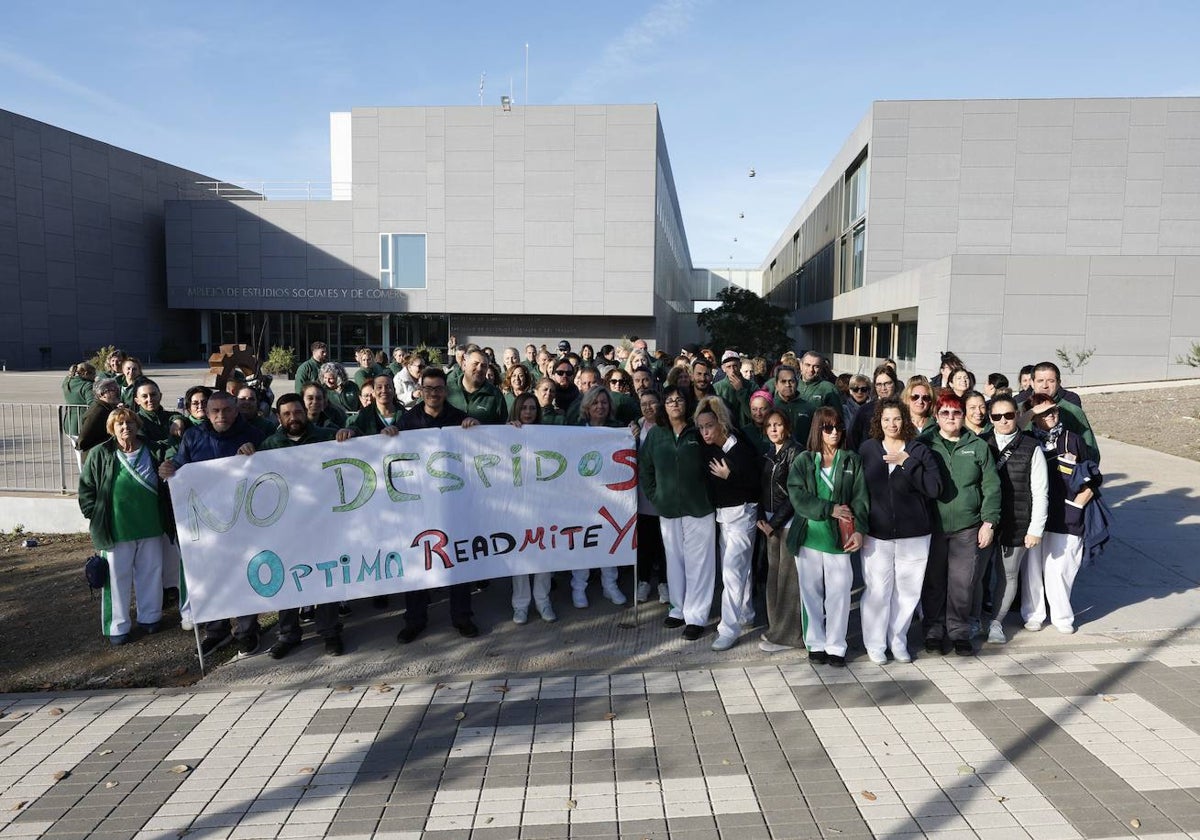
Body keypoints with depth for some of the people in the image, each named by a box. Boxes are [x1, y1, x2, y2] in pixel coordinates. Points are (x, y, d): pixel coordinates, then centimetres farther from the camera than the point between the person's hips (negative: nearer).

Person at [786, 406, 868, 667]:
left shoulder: (852, 461, 5)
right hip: (808, 535, 0)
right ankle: (816, 644, 20)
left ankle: (836, 646, 13)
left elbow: (860, 498, -1)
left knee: (839, 592, 0)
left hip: (840, 537, 0)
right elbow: (797, 497, -7)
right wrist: (830, 509, -14)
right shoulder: (803, 461, 3)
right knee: (811, 592, 8)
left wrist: (859, 530, -13)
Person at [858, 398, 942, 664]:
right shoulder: (867, 449, 4)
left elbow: (934, 488, -11)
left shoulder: (919, 451, 1)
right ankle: (875, 644, 15)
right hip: (876, 533, 0)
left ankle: (898, 640, 26)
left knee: (907, 590, 8)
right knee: (876, 590, -1)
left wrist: (907, 462, -16)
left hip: (913, 533, 1)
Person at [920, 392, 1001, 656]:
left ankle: (959, 632, 18)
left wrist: (989, 521, 0)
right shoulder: (924, 445, 4)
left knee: (963, 582, 2)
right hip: (932, 526, 0)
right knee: (933, 582, 5)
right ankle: (934, 632, 18)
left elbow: (991, 487, 6)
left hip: (967, 526, 1)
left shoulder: (978, 447, 7)